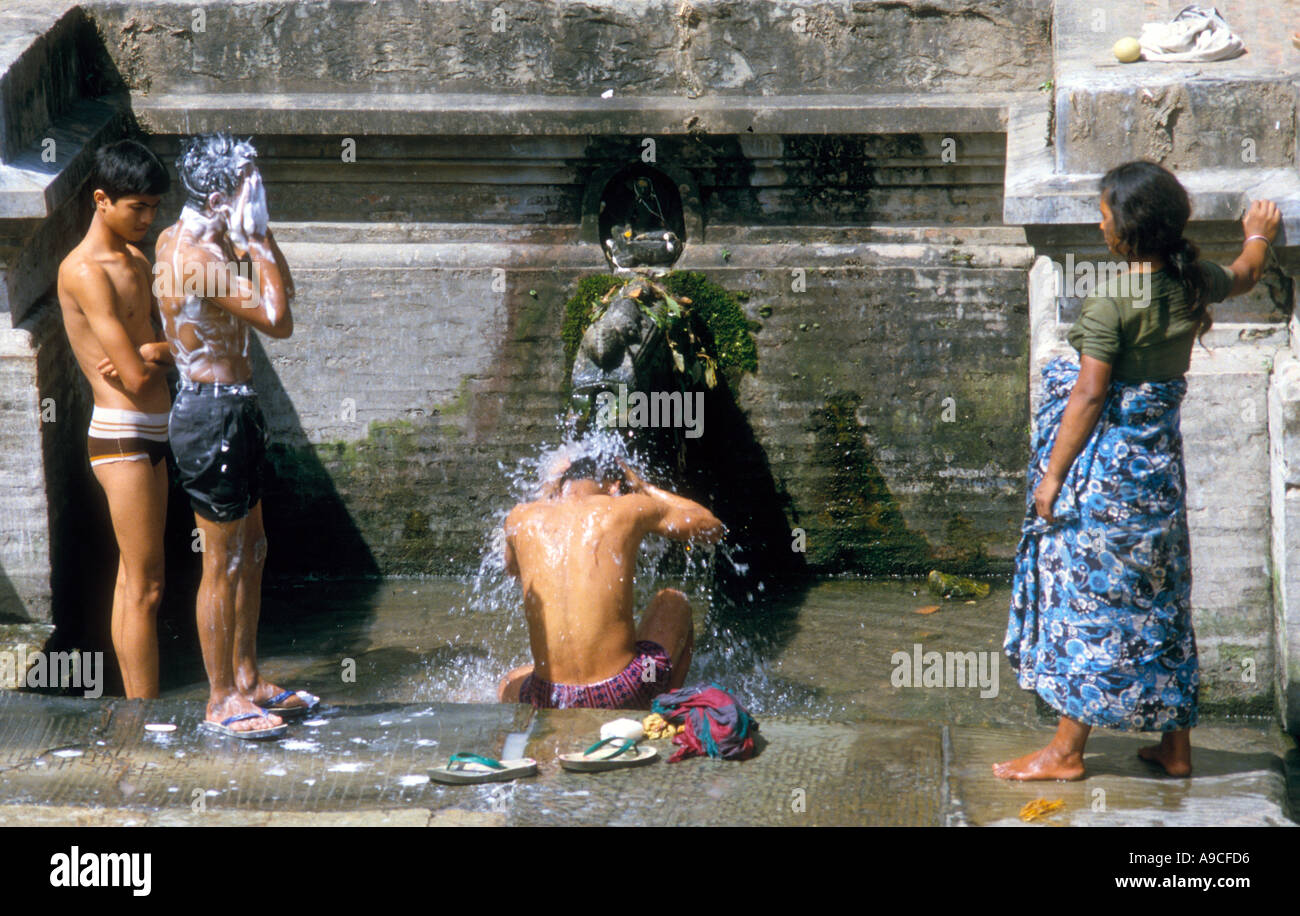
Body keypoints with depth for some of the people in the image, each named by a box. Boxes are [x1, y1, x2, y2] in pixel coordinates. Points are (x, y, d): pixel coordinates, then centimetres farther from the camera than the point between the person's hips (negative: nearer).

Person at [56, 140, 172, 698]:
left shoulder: (137, 262, 14)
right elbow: (135, 377, -20)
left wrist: (150, 353, -11)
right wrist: (150, 357, 2)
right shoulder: (83, 270, -15)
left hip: (151, 433, 9)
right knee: (145, 589, -7)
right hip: (121, 435, -9)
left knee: (131, 579, 12)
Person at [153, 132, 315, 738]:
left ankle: (247, 679, 28)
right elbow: (278, 320, -23)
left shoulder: (182, 240, 10)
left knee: (251, 551, 18)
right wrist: (257, 239, -18)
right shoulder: (200, 256, -21)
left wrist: (258, 240, 2)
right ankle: (221, 700, 7)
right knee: (223, 562, -2)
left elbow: (280, 289, 18)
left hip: (230, 408, 10)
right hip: (213, 414, -10)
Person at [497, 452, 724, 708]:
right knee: (674, 602, 29)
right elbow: (711, 526, 18)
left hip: (549, 700, 2)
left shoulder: (521, 518, 7)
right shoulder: (626, 509, 1)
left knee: (508, 685, 40)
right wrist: (644, 488, 30)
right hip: (624, 695, -2)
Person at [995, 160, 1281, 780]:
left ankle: (1066, 751, 7)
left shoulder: (1113, 304, -20)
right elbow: (1243, 277, 24)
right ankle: (1175, 745, 20)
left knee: (1090, 596, 0)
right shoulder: (1194, 284, 0)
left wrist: (1053, 474, -12)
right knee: (1159, 596, 14)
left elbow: (1089, 396, -18)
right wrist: (1258, 237, 45)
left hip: (1108, 459, -7)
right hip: (1161, 452, 7)